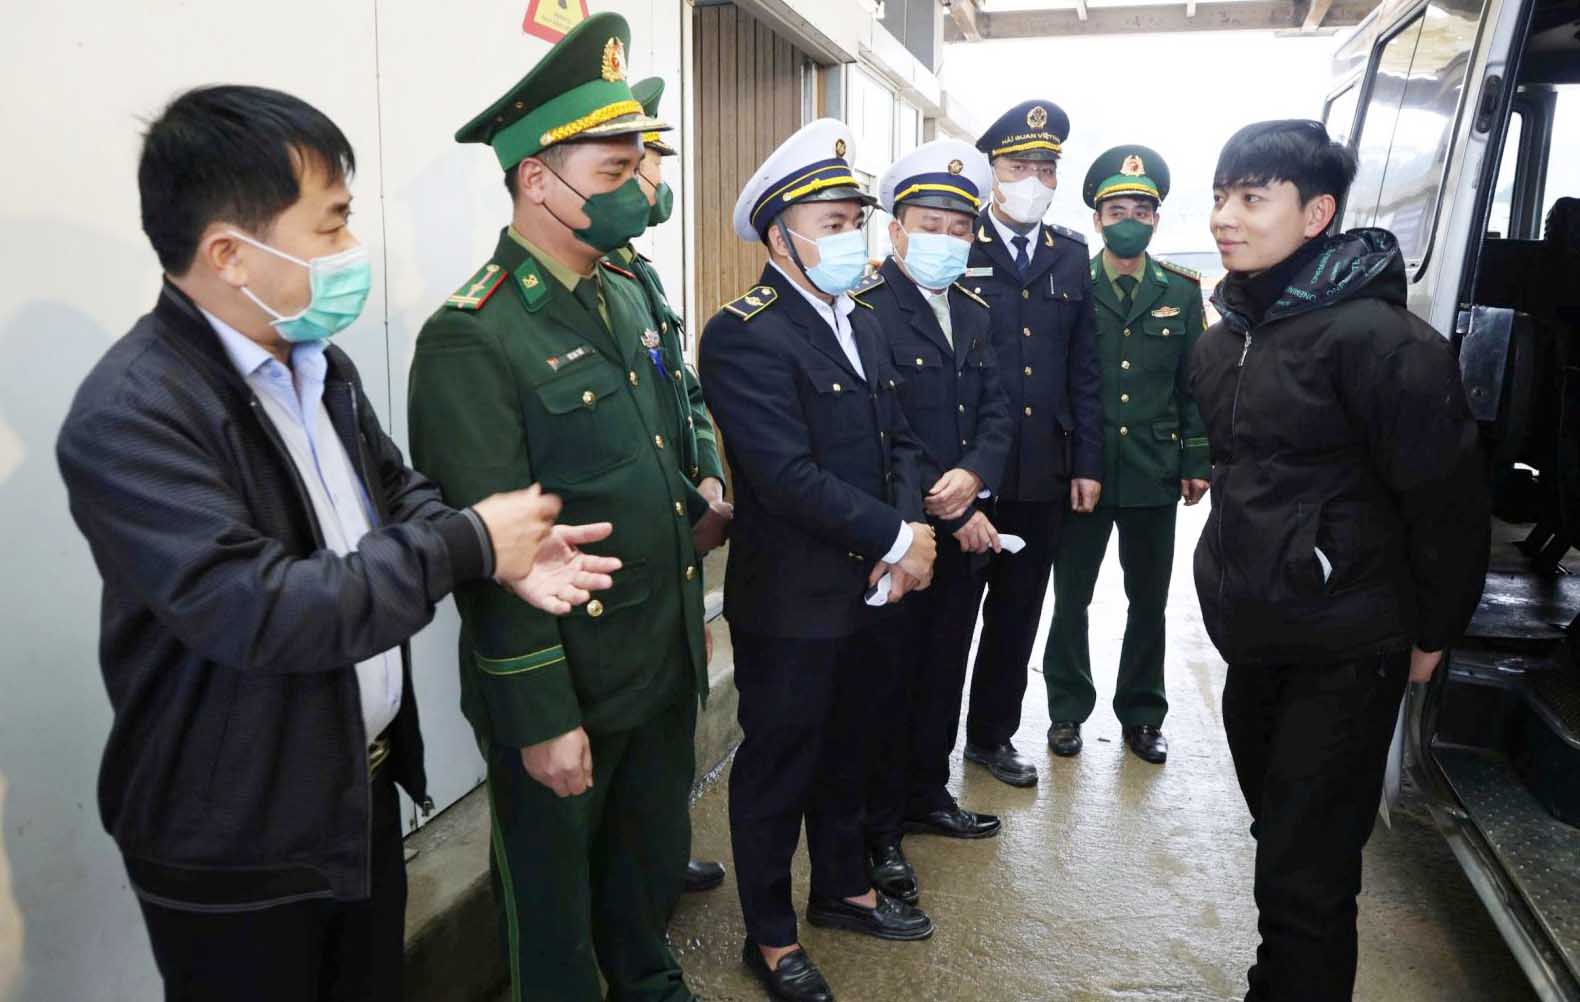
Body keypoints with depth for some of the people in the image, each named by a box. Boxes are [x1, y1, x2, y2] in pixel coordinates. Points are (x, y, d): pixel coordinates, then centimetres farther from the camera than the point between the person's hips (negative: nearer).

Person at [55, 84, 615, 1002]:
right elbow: (261, 611, -31)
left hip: (366, 784, 8)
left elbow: (396, 490, 10)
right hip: (237, 847, -7)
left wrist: (501, 555, -10)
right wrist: (467, 544, -24)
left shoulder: (319, 364, 2)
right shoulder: (129, 415, -25)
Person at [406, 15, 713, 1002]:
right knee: (556, 894, 17)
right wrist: (543, 720, -17)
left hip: (666, 663, 8)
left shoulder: (626, 292, 6)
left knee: (654, 856, 26)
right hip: (565, 687, -7)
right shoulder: (472, 340, -20)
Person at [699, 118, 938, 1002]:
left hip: (871, 592, 8)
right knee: (778, 768, 10)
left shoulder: (865, 324, 10)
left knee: (848, 751, 23)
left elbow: (900, 441, 9)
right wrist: (896, 540, -18)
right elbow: (788, 475, -25)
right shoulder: (744, 336, -18)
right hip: (791, 603, -7)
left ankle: (844, 888, 44)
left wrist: (907, 539, -9)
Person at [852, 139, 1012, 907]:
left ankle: (927, 794, 37)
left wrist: (973, 478, -14)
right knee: (891, 683, 5)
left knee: (944, 673, 18)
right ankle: (878, 831, 21)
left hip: (964, 533, 7)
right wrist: (952, 515, -16)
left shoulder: (973, 312, 11)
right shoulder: (866, 308, -13)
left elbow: (996, 413, 7)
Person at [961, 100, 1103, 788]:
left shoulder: (1071, 256, 10)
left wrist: (1087, 463, 6)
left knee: (1018, 612, 15)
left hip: (1042, 473, 5)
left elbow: (1084, 369, 10)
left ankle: (992, 735, 33)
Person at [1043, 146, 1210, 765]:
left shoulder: (1182, 293, 6)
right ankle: (1068, 710, 25)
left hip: (1155, 475, 2)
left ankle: (1142, 715, 28)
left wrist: (1196, 463, 3)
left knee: (1149, 601, 12)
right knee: (1072, 598, 8)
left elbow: (1195, 385, 9)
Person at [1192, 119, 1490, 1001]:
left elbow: (1449, 497, -15)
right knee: (1281, 843, 22)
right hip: (1253, 639, 8)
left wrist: (1431, 633, -6)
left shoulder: (1377, 338, -19)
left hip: (1343, 656, -7)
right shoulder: (1229, 334, 7)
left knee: (1305, 880, 1)